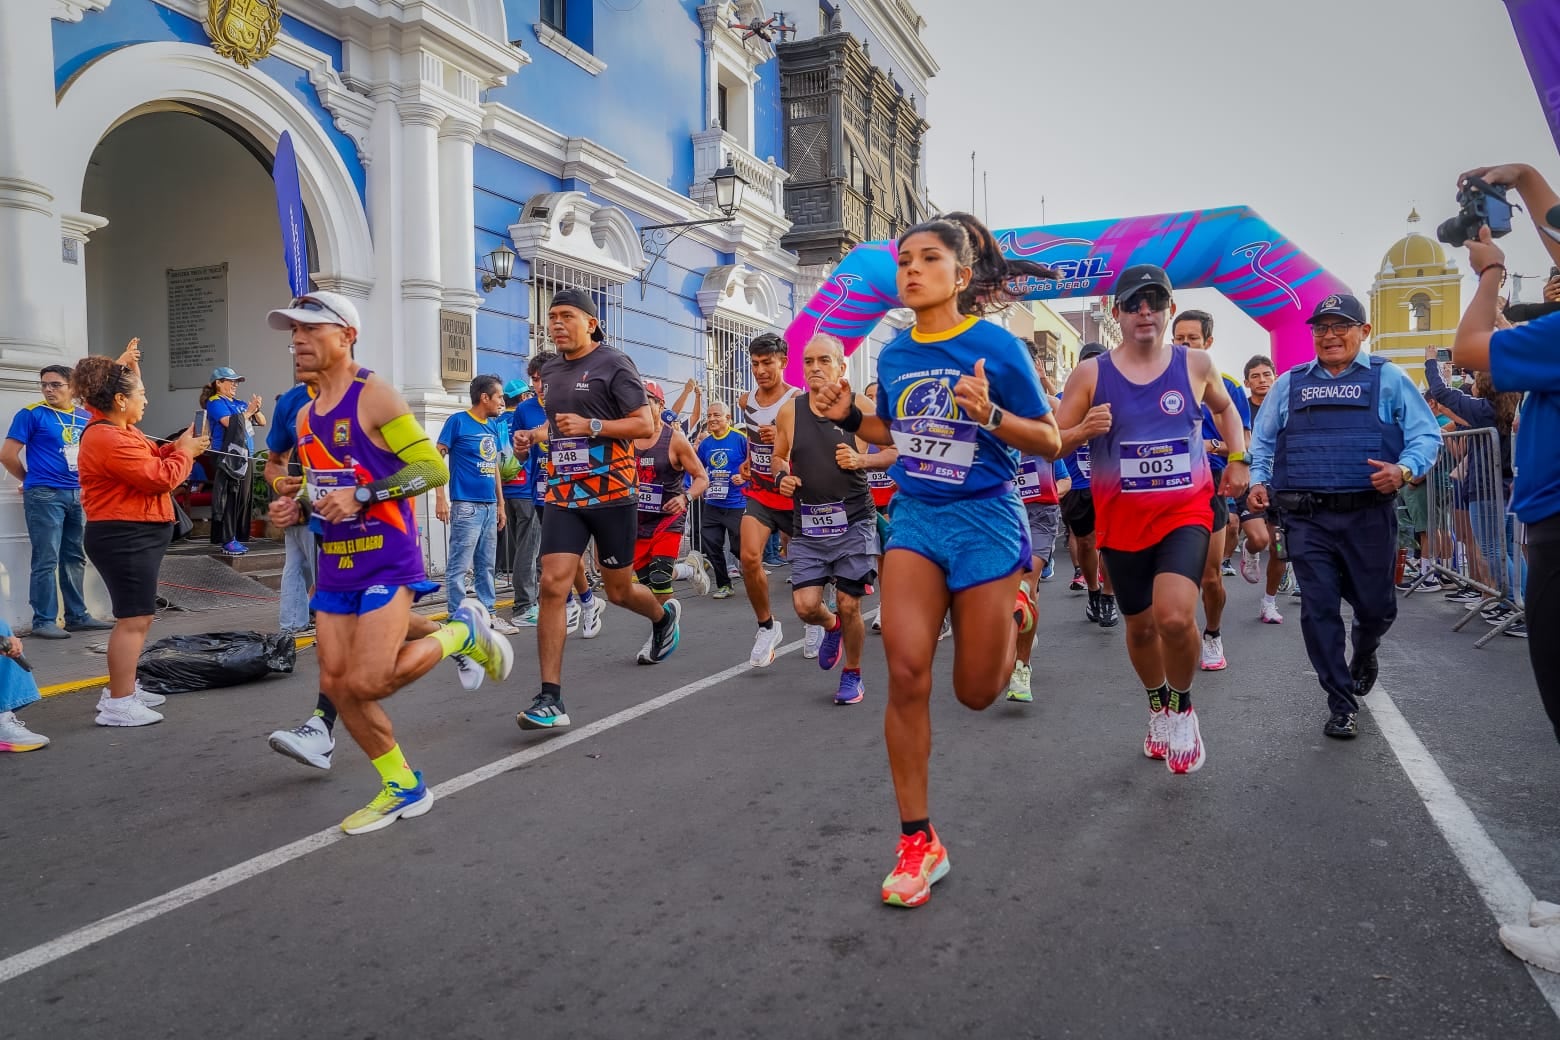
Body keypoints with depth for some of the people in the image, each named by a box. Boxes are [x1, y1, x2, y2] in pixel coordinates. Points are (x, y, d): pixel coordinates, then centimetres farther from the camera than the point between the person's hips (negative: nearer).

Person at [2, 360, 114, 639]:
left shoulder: (85, 416, 9)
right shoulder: (32, 414, -6)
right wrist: (31, 479, 5)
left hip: (78, 494, 6)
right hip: (45, 495, -6)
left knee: (74, 557, 12)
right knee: (46, 560, -5)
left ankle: (77, 616, 19)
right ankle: (44, 621, 0)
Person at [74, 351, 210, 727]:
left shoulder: (119, 432, 15)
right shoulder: (108, 439, -19)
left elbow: (150, 460, 18)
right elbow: (159, 477, -21)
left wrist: (177, 447, 1)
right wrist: (185, 452, -6)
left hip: (134, 536, 12)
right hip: (124, 538, -12)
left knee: (138, 616, 17)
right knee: (133, 618, -10)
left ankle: (123, 689, 26)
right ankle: (118, 704, -8)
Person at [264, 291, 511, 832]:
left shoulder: (374, 395, -11)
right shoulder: (304, 416, 12)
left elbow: (433, 467, -16)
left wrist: (361, 496, -23)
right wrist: (296, 507, 2)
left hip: (387, 561, -8)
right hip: (335, 564, 8)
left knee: (366, 684, -15)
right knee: (337, 684, 5)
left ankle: (463, 630, 9)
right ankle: (404, 789, 20)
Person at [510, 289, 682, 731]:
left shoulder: (614, 364, -6)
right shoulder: (550, 370, 13)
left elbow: (646, 424, -11)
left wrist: (591, 425, -22)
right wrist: (534, 435, 8)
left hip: (611, 494, -4)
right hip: (563, 495, 5)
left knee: (619, 591, 10)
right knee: (553, 584, -11)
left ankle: (663, 615, 47)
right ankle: (550, 699, -8)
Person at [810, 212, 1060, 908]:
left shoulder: (997, 346, -9)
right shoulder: (894, 354, 5)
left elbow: (1049, 442, -5)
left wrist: (989, 414, -23)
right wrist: (849, 416, 1)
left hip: (985, 518, -3)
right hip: (915, 517, 3)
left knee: (977, 694, 6)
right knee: (905, 670, -12)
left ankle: (1014, 607, 41)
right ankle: (918, 843, 2)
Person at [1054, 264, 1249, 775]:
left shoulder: (1196, 364, 1)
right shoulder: (1091, 373, -4)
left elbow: (1224, 407, 22)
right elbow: (1052, 442, -2)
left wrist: (1238, 458, 12)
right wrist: (1085, 430, -21)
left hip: (1186, 511, -1)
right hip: (1121, 519, 1)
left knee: (1175, 617, -22)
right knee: (1141, 626, 14)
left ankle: (1182, 706, 8)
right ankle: (1158, 706, 42)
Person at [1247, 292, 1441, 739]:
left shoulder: (1388, 379, 6)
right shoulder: (1288, 384, 12)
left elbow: (1426, 434, 2)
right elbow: (1262, 441, 17)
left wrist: (1404, 470, -17)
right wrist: (1258, 480, 0)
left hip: (1368, 515, -1)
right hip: (1305, 519, 1)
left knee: (1376, 606, 10)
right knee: (1319, 611, -1)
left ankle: (1364, 655, 46)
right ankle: (1340, 705, 12)